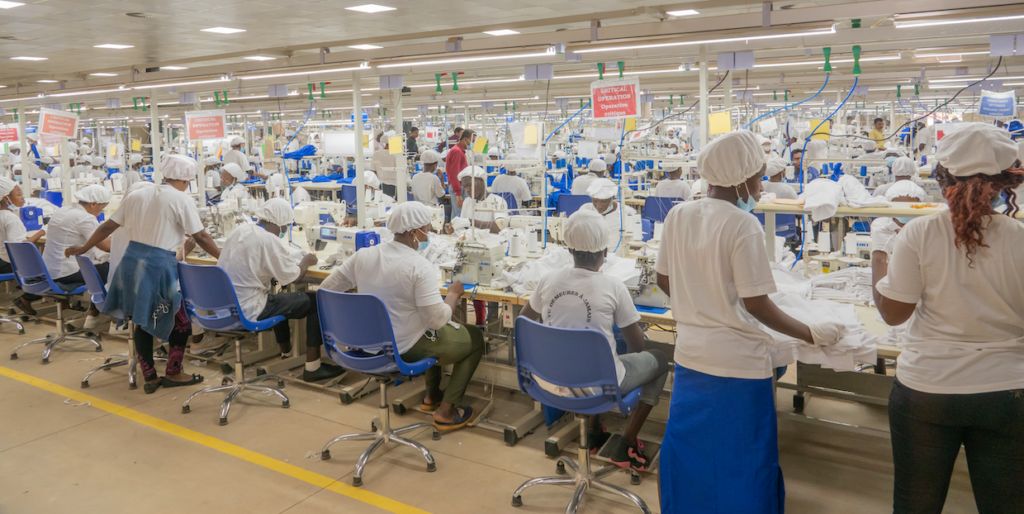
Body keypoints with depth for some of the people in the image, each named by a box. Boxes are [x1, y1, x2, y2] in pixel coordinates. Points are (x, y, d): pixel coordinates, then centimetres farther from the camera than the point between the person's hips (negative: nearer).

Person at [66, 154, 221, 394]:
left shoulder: (136, 195, 12)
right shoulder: (182, 200, -5)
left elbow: (108, 227, 16)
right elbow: (200, 237, -6)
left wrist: (83, 248, 27)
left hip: (131, 262, 7)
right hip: (159, 266, -6)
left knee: (142, 321, 16)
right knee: (180, 319, 11)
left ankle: (149, 377, 22)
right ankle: (173, 373, 21)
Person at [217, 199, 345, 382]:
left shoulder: (241, 229, 5)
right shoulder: (269, 241, -20)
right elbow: (295, 277, -11)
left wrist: (299, 258, 16)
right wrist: (305, 262, 8)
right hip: (247, 311, -9)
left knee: (278, 297, 35)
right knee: (315, 301, 0)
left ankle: (286, 351, 48)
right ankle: (312, 366, 4)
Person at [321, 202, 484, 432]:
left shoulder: (363, 256, -6)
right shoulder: (421, 266, -24)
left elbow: (326, 290, 4)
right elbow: (437, 319, -24)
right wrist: (454, 293, -6)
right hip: (408, 348, -7)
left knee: (441, 331, 34)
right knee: (475, 338, 18)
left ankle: (431, 396, 39)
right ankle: (447, 411, 16)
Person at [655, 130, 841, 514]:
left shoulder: (678, 215, 0)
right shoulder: (742, 224, -18)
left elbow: (664, 281, 10)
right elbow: (756, 304, -16)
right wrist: (811, 334, -4)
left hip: (691, 354, 6)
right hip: (737, 362, -6)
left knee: (690, 452, 20)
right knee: (740, 462, 11)